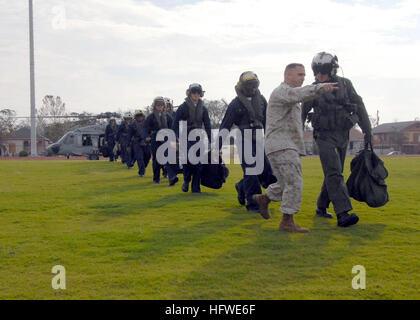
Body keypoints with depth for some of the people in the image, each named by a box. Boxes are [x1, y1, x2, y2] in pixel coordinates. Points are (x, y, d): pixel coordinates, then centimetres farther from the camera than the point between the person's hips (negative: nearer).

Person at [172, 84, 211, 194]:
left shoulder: (203, 109, 10)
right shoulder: (183, 107, -1)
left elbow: (207, 125, 13)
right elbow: (175, 123, -3)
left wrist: (210, 140, 8)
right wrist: (178, 137, -12)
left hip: (198, 138, 3)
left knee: (198, 162, -2)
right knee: (188, 160, -16)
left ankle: (196, 188, 6)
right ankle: (186, 181, 9)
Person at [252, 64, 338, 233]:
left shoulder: (289, 94, 24)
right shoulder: (282, 91, -10)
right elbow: (300, 93, -32)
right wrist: (321, 87, -46)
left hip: (290, 148, 10)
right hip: (281, 147, -10)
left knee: (287, 185, 16)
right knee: (294, 183, -13)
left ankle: (263, 199, 32)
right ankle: (288, 221, -9)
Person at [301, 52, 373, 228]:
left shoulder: (345, 84, -1)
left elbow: (359, 107, 1)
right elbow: (302, 114, 2)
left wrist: (368, 131, -3)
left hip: (342, 136, 4)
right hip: (324, 136, -4)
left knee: (334, 173, 11)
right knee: (334, 174, -16)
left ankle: (321, 207, 28)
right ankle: (343, 214, -24)